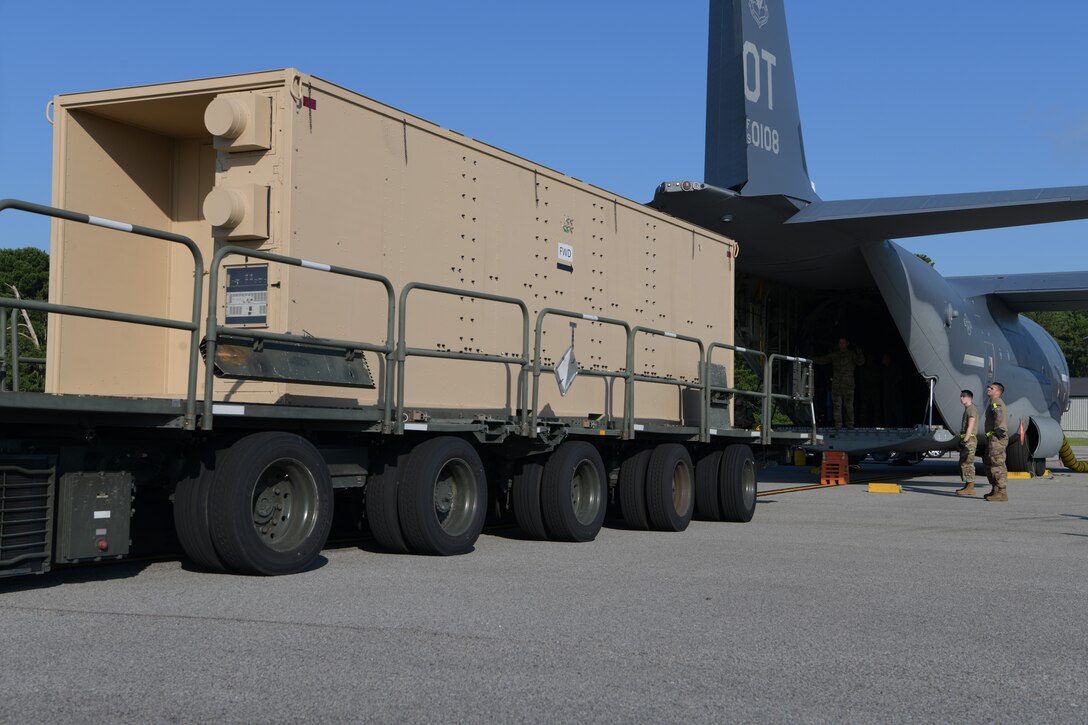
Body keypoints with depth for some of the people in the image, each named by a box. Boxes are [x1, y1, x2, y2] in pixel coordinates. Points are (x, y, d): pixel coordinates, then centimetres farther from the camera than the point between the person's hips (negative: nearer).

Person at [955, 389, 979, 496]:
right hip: (966, 440, 10)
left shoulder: (972, 409, -10)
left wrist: (965, 440, -23)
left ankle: (970, 488, -12)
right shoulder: (967, 409, 21)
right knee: (963, 463, 11)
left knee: (967, 463, -11)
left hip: (969, 440, -10)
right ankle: (968, 486, 14)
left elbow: (970, 427, -19)